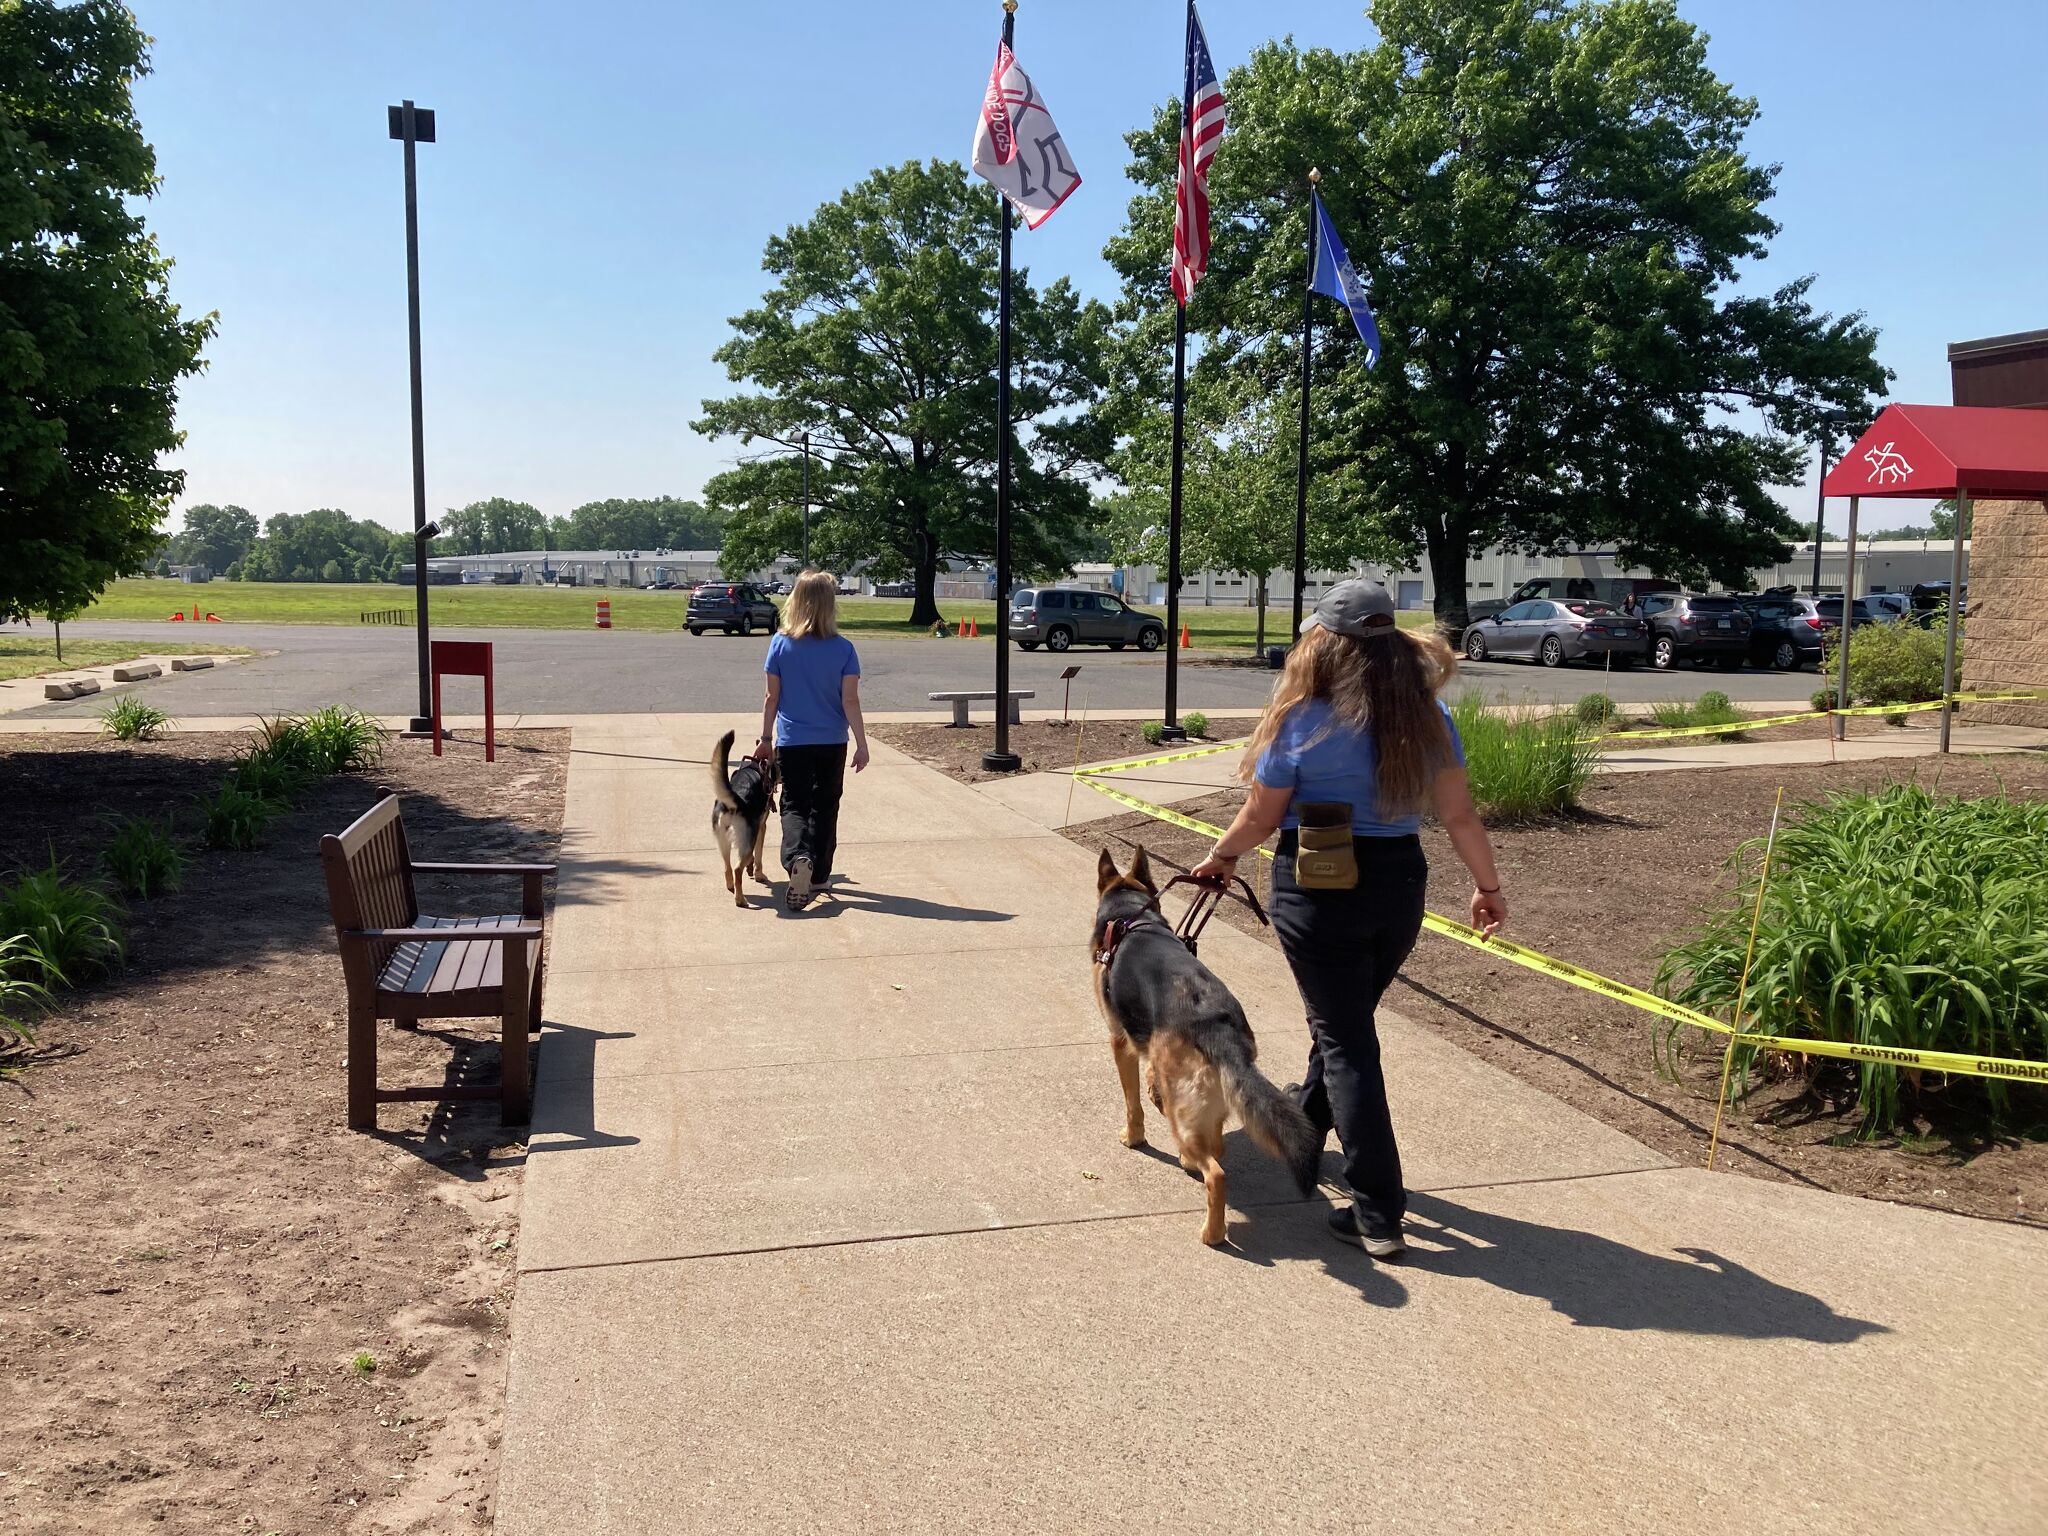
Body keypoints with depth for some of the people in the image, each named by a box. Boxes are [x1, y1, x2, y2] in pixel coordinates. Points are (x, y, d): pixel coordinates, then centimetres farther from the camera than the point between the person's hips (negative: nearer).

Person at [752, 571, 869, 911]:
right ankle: (818, 876, 21)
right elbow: (850, 701, -9)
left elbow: (772, 697, -1)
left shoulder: (781, 644, -6)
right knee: (825, 807, 15)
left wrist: (765, 739, 10)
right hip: (832, 743, 0)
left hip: (792, 742, 0)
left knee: (795, 806, 4)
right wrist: (862, 744, -3)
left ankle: (798, 858, -24)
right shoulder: (843, 648, -8)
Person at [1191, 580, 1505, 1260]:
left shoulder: (1303, 720, -14)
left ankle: (1377, 1215, 1)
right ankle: (1304, 1120, 51)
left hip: (1318, 891, -5)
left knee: (1345, 1041, 2)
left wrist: (1222, 856, 13)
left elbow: (1261, 817, -6)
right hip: (1399, 884, 5)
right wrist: (1488, 884, 14)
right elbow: (1458, 812, 1)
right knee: (1347, 1018, 25)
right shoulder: (1425, 714, -2)